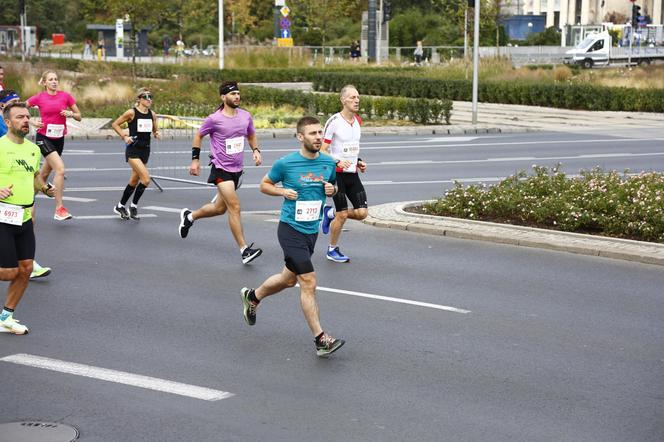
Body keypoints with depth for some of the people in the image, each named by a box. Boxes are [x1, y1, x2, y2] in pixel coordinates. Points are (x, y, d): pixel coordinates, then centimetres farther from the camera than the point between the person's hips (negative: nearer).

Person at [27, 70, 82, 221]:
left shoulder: (65, 96, 2)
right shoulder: (39, 98, -4)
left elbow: (79, 116, 7)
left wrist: (71, 113, -14)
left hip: (59, 138, 4)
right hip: (44, 137, -4)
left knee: (45, 173, 17)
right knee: (60, 169, -20)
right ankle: (59, 208, -17)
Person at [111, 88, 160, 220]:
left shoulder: (152, 114, 6)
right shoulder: (132, 113, -9)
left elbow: (154, 130, 20)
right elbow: (115, 124, -1)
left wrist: (156, 134, -3)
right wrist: (124, 136, -11)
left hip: (145, 151, 6)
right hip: (133, 150, -6)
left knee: (134, 181, 14)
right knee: (146, 179, -19)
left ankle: (120, 206, 31)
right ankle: (133, 206, -1)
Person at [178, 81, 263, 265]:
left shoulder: (245, 116, 3)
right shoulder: (214, 119, -11)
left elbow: (251, 136, 20)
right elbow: (198, 136, 4)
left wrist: (256, 150, 1)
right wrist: (195, 159, 3)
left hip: (237, 169, 6)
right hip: (221, 168, -6)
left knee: (220, 208, 16)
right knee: (234, 206, -15)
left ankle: (189, 216, 43)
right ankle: (244, 250, -14)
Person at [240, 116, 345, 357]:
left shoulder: (328, 163, 2)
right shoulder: (285, 163, -11)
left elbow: (334, 186, 19)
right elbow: (264, 185, 4)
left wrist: (332, 189, -4)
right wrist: (283, 191, -15)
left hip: (312, 230, 6)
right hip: (291, 229, -6)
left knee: (288, 279, 21)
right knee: (309, 282, -11)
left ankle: (252, 296, 48)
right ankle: (320, 339, -7)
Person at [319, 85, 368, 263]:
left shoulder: (358, 121, 9)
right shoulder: (334, 121, -13)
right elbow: (322, 151, -13)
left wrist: (358, 161, 9)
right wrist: (338, 161, -27)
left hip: (352, 173, 7)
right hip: (337, 174, -7)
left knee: (362, 212, -3)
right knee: (343, 214, -5)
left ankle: (330, 213, 23)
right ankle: (332, 250, 16)